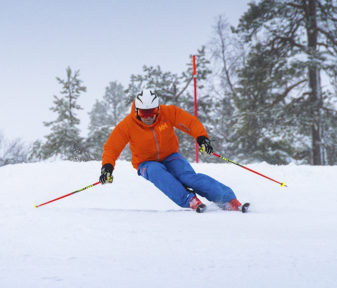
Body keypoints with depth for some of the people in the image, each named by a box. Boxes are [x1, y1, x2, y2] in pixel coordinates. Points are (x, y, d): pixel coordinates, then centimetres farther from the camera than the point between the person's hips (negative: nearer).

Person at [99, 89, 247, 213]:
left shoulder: (168, 113, -12)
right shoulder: (127, 125, -15)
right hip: (147, 163, 0)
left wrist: (202, 138, -25)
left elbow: (191, 122, -7)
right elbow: (111, 148, -12)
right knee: (156, 172, -37)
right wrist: (107, 167, -29)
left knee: (187, 175, -29)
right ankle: (189, 200, -45)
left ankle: (228, 199, -35)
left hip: (170, 157, 0)